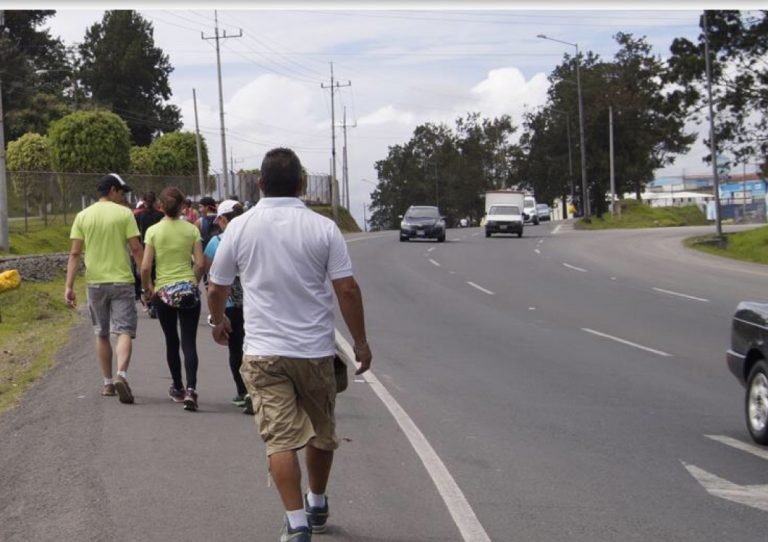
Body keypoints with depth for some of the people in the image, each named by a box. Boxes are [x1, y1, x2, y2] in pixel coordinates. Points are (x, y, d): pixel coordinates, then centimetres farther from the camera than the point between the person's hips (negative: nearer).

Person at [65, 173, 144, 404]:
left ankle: (108, 383, 19)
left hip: (95, 282, 3)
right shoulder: (124, 214, -4)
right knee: (124, 331, -4)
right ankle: (121, 374, -25)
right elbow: (136, 249, -8)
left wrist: (69, 286, 0)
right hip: (121, 281, -3)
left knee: (102, 334, 14)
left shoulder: (83, 216, 4)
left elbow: (75, 253, 0)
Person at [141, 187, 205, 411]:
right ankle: (191, 389, -18)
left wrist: (147, 288, 8)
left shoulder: (153, 231, -4)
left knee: (172, 342, 15)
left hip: (164, 291, 0)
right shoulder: (191, 229, -2)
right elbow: (200, 264, -5)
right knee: (189, 342, -2)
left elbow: (145, 267, -7)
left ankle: (178, 388, 26)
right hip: (188, 291, 0)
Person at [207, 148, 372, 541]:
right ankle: (317, 507, 35)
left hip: (264, 353, -1)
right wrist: (361, 342, 3)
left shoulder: (240, 228, -3)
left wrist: (218, 321, 26)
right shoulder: (323, 228, -6)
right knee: (321, 433, 19)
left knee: (281, 439, -2)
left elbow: (216, 290, 5)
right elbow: (347, 290, -8)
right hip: (316, 350, 1)